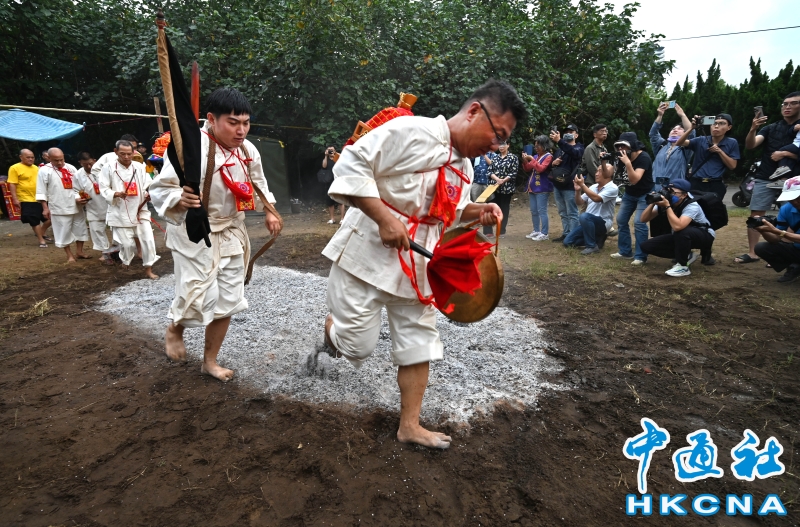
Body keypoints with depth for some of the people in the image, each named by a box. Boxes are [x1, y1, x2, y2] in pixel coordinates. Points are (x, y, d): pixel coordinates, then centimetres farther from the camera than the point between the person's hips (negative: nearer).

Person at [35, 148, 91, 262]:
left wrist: (79, 198, -9)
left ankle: (79, 252, 27)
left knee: (80, 229, 12)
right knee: (64, 232, 4)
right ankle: (69, 255, 15)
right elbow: (41, 191, -4)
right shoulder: (44, 170, -4)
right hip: (59, 208, -4)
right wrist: (45, 208, -9)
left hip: (76, 206, 4)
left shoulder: (71, 168, 6)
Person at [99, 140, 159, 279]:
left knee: (148, 240, -3)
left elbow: (148, 185, 3)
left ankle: (148, 269, 9)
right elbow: (104, 189, -5)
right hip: (121, 213, -2)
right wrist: (116, 194, -24)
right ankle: (125, 262, 36)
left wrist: (149, 194, -19)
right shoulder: (109, 168, -3)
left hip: (140, 211, 2)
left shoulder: (140, 167, 4)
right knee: (127, 243, 4)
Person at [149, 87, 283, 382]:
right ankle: (175, 328, 29)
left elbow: (259, 185, 17)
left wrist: (269, 212, 5)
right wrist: (180, 200, -41)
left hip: (231, 232, 6)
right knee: (199, 298, -11)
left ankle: (210, 361, 29)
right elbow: (159, 189, -20)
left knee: (228, 299, 10)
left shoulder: (248, 150, -2)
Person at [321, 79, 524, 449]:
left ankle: (409, 426, 28)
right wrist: (385, 218, -27)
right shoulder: (413, 131, -18)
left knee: (419, 344, 11)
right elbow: (351, 164, -22)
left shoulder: (464, 166, 8)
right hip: (369, 256, -7)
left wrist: (477, 211, 0)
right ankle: (332, 327, 40)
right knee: (358, 345, 1)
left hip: (415, 266, 8)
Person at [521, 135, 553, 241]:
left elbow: (541, 168, -20)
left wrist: (532, 159, -15)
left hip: (542, 188, -8)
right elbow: (527, 169, 16)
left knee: (542, 211, -8)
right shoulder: (536, 156, 13)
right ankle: (536, 231, 22)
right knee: (533, 211, 12)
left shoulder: (548, 156, -7)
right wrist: (525, 160, 0)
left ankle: (544, 233, -4)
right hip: (532, 187, 8)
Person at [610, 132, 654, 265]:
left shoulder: (643, 158, -24)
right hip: (629, 193, 8)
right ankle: (625, 251, 17)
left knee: (639, 223, -16)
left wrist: (628, 163, -43)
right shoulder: (623, 156, -3)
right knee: (621, 220, 6)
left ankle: (641, 257, -10)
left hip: (644, 194, -8)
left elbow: (634, 180, -34)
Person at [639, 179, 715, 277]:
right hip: (680, 237, 7)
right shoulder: (665, 201, -13)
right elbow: (644, 219, -16)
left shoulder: (692, 206, -30)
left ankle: (682, 266, -21)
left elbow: (677, 226, -49)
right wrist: (653, 203, -31)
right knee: (647, 246, -11)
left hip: (705, 236, -6)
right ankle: (686, 256, 3)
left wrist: (667, 206, -41)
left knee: (681, 231, -41)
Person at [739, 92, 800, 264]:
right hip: (765, 179, 2)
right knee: (755, 215, -4)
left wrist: (785, 154, -14)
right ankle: (751, 253, -1)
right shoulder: (771, 128, 11)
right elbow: (750, 146, -4)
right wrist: (753, 129, -22)